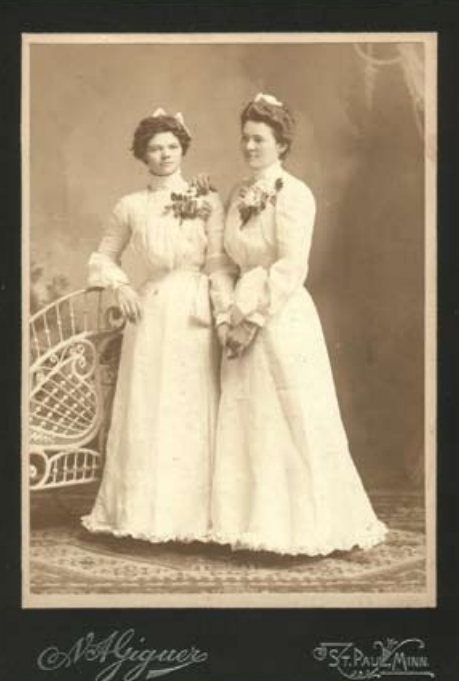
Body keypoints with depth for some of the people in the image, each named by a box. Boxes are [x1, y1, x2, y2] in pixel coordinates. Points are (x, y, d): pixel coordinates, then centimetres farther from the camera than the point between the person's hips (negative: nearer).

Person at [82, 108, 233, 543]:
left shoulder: (208, 201, 3)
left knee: (195, 411, 2)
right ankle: (147, 511, 13)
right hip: (151, 312, 1)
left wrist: (226, 315, -10)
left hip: (197, 314, 0)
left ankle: (192, 512, 12)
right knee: (148, 409, 2)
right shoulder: (131, 207, 6)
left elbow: (218, 264, -1)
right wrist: (120, 285, -2)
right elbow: (104, 257, 16)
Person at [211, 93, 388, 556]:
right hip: (245, 317, 7)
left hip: (283, 320, -7)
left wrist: (253, 317, -15)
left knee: (293, 423, 0)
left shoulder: (293, 194, -10)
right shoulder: (240, 194, 12)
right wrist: (235, 310, 4)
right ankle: (259, 521, 20)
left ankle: (305, 525, 13)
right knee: (246, 422, 9)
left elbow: (291, 269, -15)